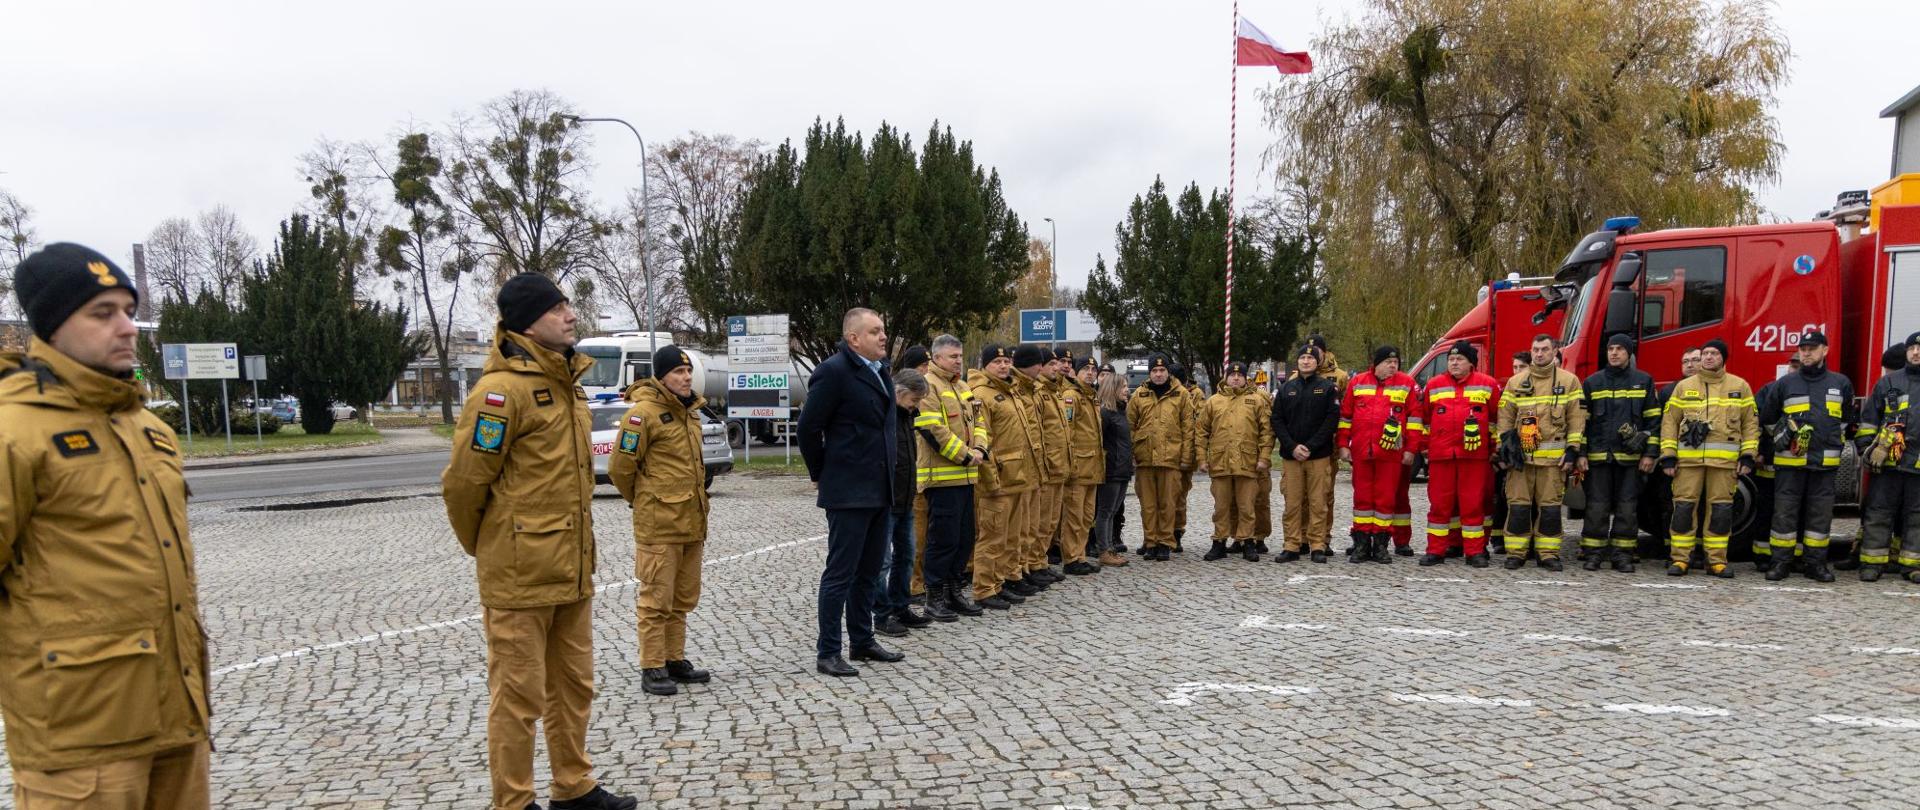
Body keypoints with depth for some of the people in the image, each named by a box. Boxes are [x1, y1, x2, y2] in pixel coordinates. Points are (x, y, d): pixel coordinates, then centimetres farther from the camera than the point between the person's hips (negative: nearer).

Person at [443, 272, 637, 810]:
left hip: (571, 572, 8)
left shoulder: (566, 383, 12)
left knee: (574, 685, 18)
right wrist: (483, 550, 2)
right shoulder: (502, 390, -16)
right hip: (520, 575, -8)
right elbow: (463, 483, -14)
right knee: (518, 696, 4)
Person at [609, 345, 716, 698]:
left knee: (683, 598, 15)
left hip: (691, 522, 8)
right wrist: (642, 500, 3)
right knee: (656, 599, -1)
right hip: (658, 524, -8)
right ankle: (652, 668, 7)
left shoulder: (689, 410, 12)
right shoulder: (644, 412, -13)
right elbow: (620, 467, -10)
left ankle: (675, 660, 25)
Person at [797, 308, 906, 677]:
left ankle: (862, 640, 28)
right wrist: (821, 475, -3)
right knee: (840, 573, -3)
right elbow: (809, 428, -13)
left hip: (880, 490, 8)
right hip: (848, 493, -8)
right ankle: (827, 653, 5)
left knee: (868, 571, 16)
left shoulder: (881, 370, 12)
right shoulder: (834, 371, -15)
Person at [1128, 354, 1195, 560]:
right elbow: (1129, 426, 7)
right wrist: (1131, 454, -1)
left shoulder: (1181, 395, 5)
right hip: (1144, 458, 1)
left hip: (1170, 458, -1)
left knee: (1168, 504, 3)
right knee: (1148, 504, 6)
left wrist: (1186, 456, -1)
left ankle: (1165, 543, 11)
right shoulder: (1138, 396, 9)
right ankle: (1150, 542, 14)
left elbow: (1187, 428, 4)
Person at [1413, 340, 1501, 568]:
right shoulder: (1433, 385, 11)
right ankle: (1436, 551, 9)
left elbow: (1497, 417, 8)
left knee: (1473, 502, 1)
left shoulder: (1487, 385, 6)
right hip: (1440, 455, 2)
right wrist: (1422, 445, 11)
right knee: (1439, 502, 3)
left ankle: (1475, 552, 8)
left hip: (1474, 455, -1)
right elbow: (1424, 417, 15)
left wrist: (1496, 448, 6)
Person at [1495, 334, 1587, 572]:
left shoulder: (1569, 381, 6)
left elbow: (1577, 419, 3)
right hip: (1520, 455, 1)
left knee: (1550, 507, 1)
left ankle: (1549, 553, 9)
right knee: (1518, 505, 0)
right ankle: (1516, 552, 6)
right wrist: (1504, 448, 3)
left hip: (1554, 457, -1)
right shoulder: (1515, 382, 10)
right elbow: (1505, 417, 10)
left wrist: (1573, 451, -4)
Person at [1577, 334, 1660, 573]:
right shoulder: (1591, 382, 8)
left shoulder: (1644, 381, 7)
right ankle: (1594, 554, 7)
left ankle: (1623, 555, 10)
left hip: (1630, 456, 0)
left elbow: (1653, 419, 5)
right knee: (1597, 507, 0)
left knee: (1627, 508, 3)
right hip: (1598, 456, 0)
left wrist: (1650, 453, -2)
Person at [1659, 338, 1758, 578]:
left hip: (1724, 460, 0)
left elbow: (1751, 423, 10)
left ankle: (1717, 560, 10)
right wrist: (1668, 456, -1)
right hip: (1688, 458, 0)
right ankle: (1680, 559, 4)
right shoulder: (1684, 387, 10)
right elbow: (1669, 422, 8)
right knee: (1684, 507, -2)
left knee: (1720, 509, 2)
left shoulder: (1740, 386, 10)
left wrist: (1748, 456, 0)